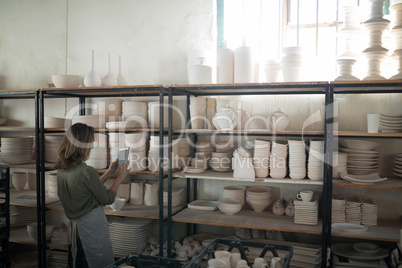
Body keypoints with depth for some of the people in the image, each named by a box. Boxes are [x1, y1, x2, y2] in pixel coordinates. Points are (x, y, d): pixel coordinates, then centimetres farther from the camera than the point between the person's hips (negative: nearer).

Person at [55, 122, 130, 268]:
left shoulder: (61, 169, 0)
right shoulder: (86, 171, -24)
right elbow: (107, 199, -12)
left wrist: (107, 174, 13)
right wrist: (119, 178, 0)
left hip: (73, 226, 8)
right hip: (92, 225, -8)